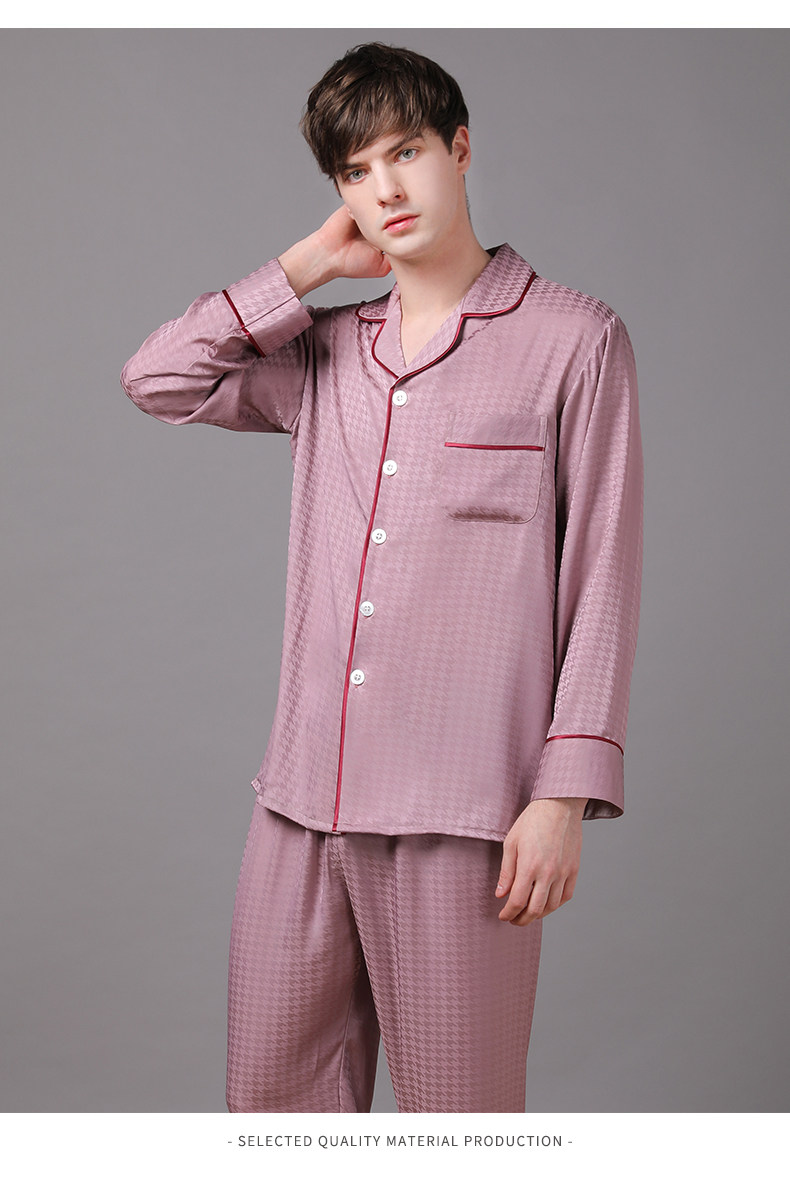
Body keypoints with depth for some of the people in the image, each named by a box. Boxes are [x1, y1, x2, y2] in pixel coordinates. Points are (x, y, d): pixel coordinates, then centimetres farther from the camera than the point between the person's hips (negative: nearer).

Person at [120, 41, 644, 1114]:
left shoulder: (572, 339, 1)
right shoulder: (327, 353, 16)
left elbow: (601, 581, -3)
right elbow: (158, 380, 8)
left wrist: (565, 793, -9)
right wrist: (311, 263, 8)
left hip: (462, 805, -5)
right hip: (305, 794, 5)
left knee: (458, 1112, 4)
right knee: (269, 1093, 12)